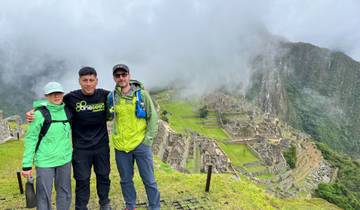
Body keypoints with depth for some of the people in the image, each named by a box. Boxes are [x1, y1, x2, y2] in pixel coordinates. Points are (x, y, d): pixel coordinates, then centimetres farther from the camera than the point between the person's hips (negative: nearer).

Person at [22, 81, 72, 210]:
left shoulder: (67, 111, 3)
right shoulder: (40, 114, -10)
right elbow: (30, 139, -9)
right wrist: (27, 164, -10)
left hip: (65, 160, 4)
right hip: (45, 161, -4)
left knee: (65, 193, 14)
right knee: (44, 194, 5)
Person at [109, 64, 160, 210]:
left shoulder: (142, 94, -5)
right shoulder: (111, 97, 1)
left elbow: (153, 117, -3)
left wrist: (148, 139, -7)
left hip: (141, 144, -2)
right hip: (121, 146, 3)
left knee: (149, 180, 6)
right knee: (125, 180, 16)